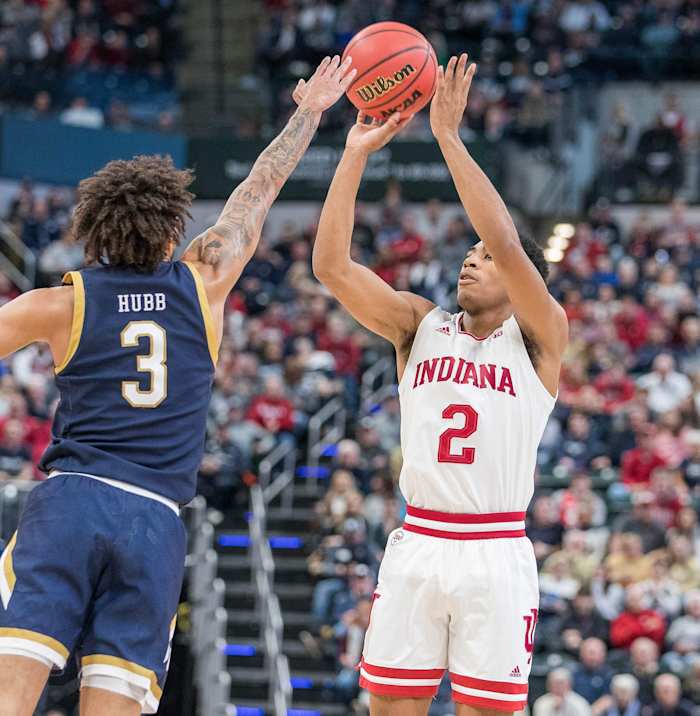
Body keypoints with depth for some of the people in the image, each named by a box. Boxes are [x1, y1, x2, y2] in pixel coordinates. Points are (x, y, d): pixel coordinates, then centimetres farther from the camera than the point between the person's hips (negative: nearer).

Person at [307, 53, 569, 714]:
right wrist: (356, 155, -5)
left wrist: (449, 137, -15)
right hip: (417, 545, 3)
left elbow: (506, 243, -16)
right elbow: (332, 267, 0)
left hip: (496, 554, -3)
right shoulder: (422, 327, 11)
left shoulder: (539, 337, 1)